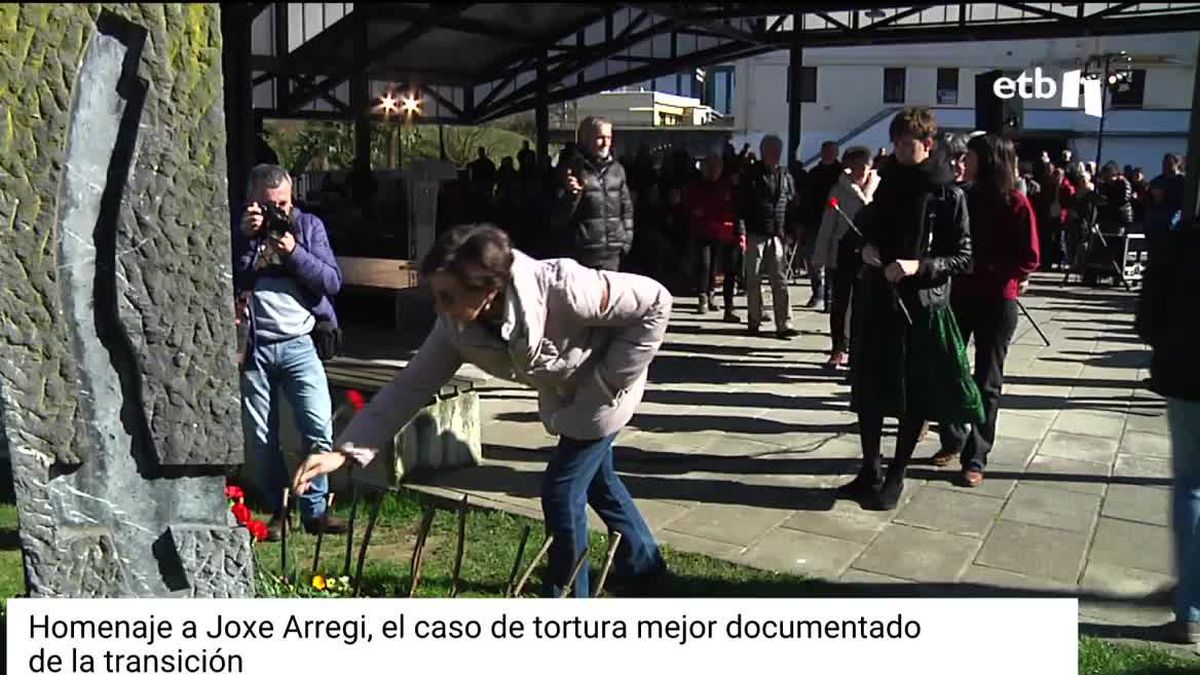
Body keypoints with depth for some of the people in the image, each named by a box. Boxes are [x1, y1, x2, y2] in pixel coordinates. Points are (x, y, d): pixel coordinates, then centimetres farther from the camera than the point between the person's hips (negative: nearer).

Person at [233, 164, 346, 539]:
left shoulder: (309, 226, 7)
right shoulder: (238, 230, 6)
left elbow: (333, 283, -1)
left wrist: (294, 252, -13)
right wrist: (245, 236, -15)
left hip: (297, 343, 0)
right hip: (252, 347, 0)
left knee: (319, 428, -7)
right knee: (262, 437, 6)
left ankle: (315, 508, 6)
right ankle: (275, 511, 19)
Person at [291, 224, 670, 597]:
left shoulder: (562, 289, -41)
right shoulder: (456, 326, -23)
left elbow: (655, 301, -30)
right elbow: (411, 385, -17)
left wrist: (609, 380, -26)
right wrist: (345, 450, -25)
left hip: (601, 392, -7)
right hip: (562, 395, 7)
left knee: (561, 491, -6)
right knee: (595, 480, 24)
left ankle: (565, 590, 18)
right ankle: (643, 563, 48)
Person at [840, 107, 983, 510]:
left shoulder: (947, 194, -5)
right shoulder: (888, 183, 10)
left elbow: (963, 257, -7)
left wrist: (919, 266, -21)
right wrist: (866, 247, 1)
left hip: (922, 304, -5)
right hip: (877, 298, 5)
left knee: (915, 395, 5)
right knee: (869, 388, 7)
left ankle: (896, 476, 16)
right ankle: (871, 471, 19)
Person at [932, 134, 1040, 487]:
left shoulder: (1015, 203, -9)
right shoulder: (965, 197, 6)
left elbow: (1029, 259, -11)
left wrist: (983, 266, -19)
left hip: (997, 301, -5)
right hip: (959, 294, 5)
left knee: (987, 382, 4)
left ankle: (976, 457, 10)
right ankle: (953, 438, 26)